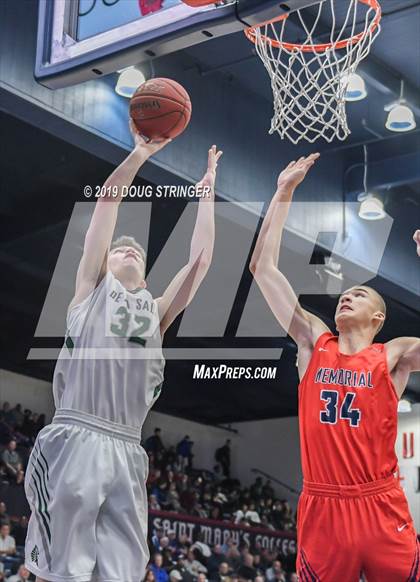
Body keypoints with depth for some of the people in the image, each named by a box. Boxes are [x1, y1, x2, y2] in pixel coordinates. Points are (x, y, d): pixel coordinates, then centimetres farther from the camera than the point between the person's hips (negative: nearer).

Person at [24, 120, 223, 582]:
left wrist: (206, 188, 22)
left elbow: (200, 259, 19)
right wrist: (140, 154, 3)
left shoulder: (157, 310, 24)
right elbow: (108, 202, 7)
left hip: (127, 453, 4)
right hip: (74, 442, -4)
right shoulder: (92, 287, 15)